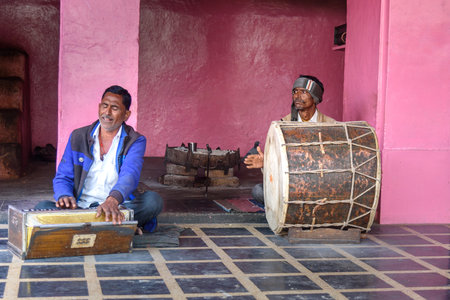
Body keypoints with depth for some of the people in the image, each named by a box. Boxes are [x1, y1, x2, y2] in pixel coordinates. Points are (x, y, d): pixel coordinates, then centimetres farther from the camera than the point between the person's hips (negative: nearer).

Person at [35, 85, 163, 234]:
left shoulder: (135, 141, 0)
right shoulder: (78, 137, 9)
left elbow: (130, 175, -19)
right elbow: (62, 177, 8)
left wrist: (112, 200, -42)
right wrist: (65, 196, -18)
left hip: (120, 207, -2)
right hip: (81, 207, 3)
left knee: (153, 200, -28)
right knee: (42, 207, -27)